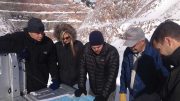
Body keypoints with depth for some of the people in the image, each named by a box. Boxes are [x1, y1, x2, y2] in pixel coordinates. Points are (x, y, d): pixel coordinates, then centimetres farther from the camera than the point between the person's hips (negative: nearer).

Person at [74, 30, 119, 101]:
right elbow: (83, 68, -5)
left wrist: (104, 95, -26)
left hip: (108, 91, -3)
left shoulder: (112, 52, -23)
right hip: (92, 90, 4)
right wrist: (81, 86, -9)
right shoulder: (86, 48, -12)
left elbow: (112, 75, -23)